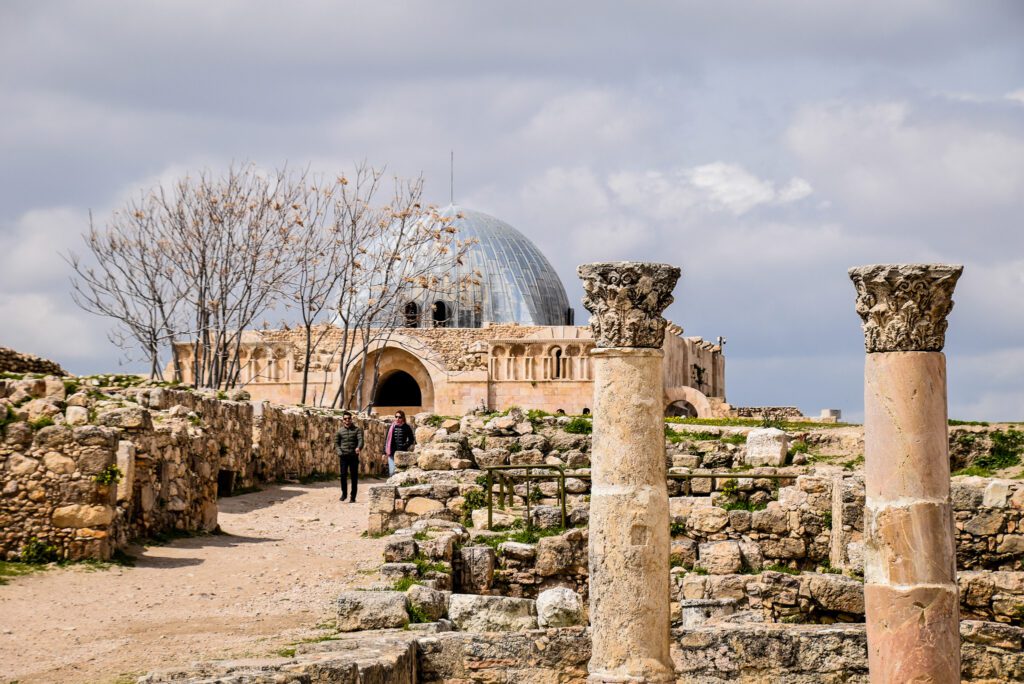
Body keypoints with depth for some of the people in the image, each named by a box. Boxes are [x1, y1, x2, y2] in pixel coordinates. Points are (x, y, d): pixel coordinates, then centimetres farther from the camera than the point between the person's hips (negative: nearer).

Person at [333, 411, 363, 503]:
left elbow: (360, 439, -11)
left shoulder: (357, 429, 4)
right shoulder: (339, 431, 8)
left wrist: (359, 447, -31)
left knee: (354, 477, 1)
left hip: (354, 456, -1)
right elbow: (336, 443, 11)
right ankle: (344, 493, 13)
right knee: (343, 475, -7)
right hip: (343, 456, 1)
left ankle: (353, 497, 10)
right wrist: (339, 451, -7)